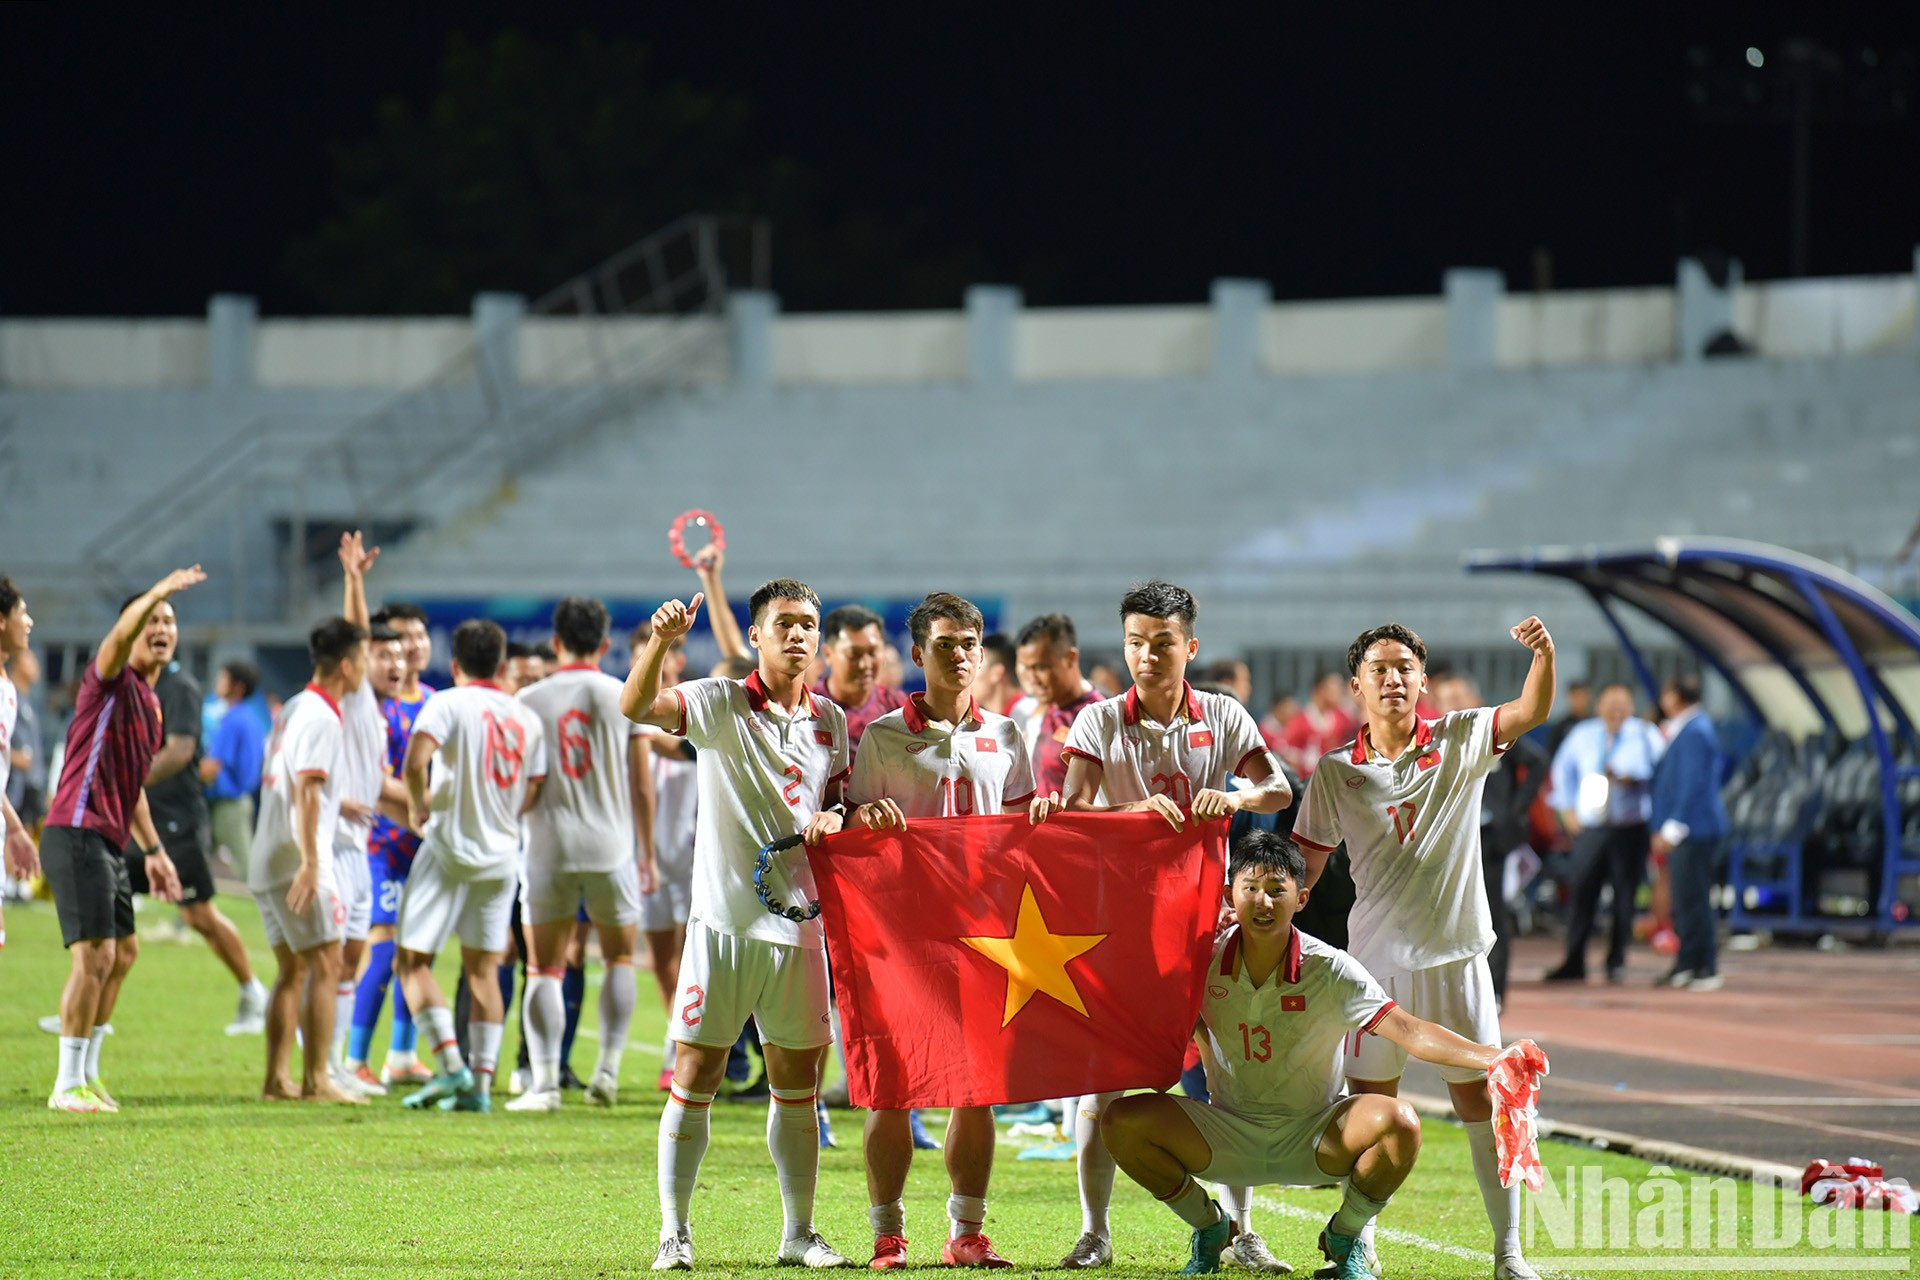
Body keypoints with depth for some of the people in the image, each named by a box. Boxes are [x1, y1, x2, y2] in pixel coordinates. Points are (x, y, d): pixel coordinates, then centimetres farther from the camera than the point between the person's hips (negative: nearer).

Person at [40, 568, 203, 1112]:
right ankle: (68, 1086, -7)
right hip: (77, 836, -10)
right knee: (95, 957, -12)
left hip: (108, 843, 10)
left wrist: (154, 851, 28)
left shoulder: (149, 704, 19)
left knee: (123, 954, 17)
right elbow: (120, 634, -31)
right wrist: (158, 592, -42)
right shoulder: (111, 682, -6)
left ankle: (87, 1073, 27)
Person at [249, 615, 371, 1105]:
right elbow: (306, 791, -21)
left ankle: (276, 1079, 10)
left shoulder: (295, 709, 16)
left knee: (292, 970, 12)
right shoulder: (321, 717, -13)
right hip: (297, 860, -10)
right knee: (325, 965, -7)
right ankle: (316, 1080, -10)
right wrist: (310, 862, -26)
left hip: (267, 861, 10)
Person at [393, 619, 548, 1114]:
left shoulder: (449, 704, -8)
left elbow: (414, 762, -24)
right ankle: (481, 1082, 6)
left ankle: (451, 1064, -12)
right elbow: (532, 796, 7)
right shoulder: (527, 718, 7)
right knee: (483, 969, 12)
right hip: (501, 853, 5)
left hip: (450, 848, -5)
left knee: (412, 960, 2)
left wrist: (418, 806, -7)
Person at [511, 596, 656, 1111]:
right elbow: (642, 785, 3)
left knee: (544, 968, 4)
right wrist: (648, 853, 11)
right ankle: (608, 1067, 6)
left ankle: (545, 1081, -6)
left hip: (548, 845, 0)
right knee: (620, 958, 16)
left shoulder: (529, 700, 1)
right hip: (611, 846, 0)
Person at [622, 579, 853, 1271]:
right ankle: (675, 1229, 4)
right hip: (724, 918, -4)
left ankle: (799, 1231, 18)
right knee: (696, 1075, -3)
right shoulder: (719, 704, -5)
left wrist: (832, 818, -4)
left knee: (797, 1083, 9)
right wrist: (661, 641, -38)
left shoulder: (830, 719, 10)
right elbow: (635, 706, -21)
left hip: (798, 922, 4)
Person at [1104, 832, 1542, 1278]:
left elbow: (1410, 1033, -24)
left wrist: (1492, 1057, -40)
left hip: (1314, 1139, -2)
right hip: (1229, 1137, 2)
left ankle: (1344, 1238, 0)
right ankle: (1209, 1228, 6)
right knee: (1123, 1122, -22)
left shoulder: (1330, 969, -16)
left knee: (1400, 1123, -31)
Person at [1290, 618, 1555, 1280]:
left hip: (1455, 953, -1)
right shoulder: (1335, 772, 2)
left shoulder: (1461, 741, 1)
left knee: (1480, 1101, -1)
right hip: (1376, 958, 1)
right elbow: (1304, 865, 5)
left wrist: (1544, 654, -31)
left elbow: (1531, 711, -12)